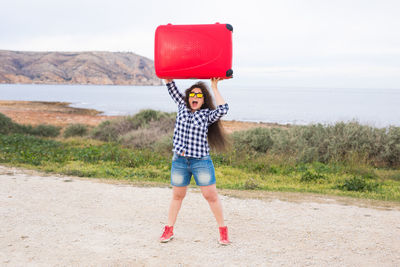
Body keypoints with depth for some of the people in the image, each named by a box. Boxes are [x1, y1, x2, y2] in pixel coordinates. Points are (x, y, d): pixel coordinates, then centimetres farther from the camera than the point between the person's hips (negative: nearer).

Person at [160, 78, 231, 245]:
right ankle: (169, 230, 24)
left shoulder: (207, 114, 4)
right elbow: (172, 88, 12)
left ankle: (223, 231, 11)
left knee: (211, 196, 0)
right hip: (179, 161, 3)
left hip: (201, 161, -2)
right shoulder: (182, 107, 12)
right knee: (177, 196, 13)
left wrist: (214, 88, -8)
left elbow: (223, 109, -14)